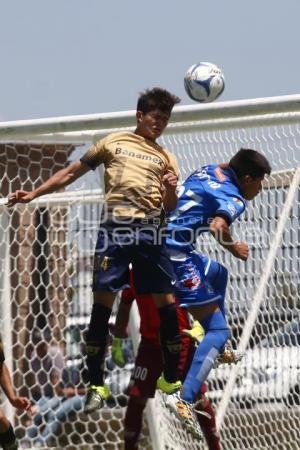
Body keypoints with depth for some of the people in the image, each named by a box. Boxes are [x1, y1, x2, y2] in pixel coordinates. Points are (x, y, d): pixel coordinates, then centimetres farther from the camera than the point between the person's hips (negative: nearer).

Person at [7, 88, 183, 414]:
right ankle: (96, 384, -3)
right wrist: (34, 194, 13)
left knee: (166, 301, -3)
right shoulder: (114, 143, 14)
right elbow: (72, 172, 18)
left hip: (149, 230, 2)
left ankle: (172, 378, 10)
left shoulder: (165, 158, 18)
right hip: (115, 227, -2)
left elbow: (170, 208, 15)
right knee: (103, 300, -7)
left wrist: (171, 190, -8)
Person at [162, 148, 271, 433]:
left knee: (218, 274, 35)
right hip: (177, 257, -10)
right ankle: (185, 398, -24)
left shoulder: (210, 170, 15)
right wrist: (234, 249, -11)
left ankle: (217, 350, 39)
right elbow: (218, 226, -30)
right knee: (218, 330, -9)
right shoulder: (234, 198, -9)